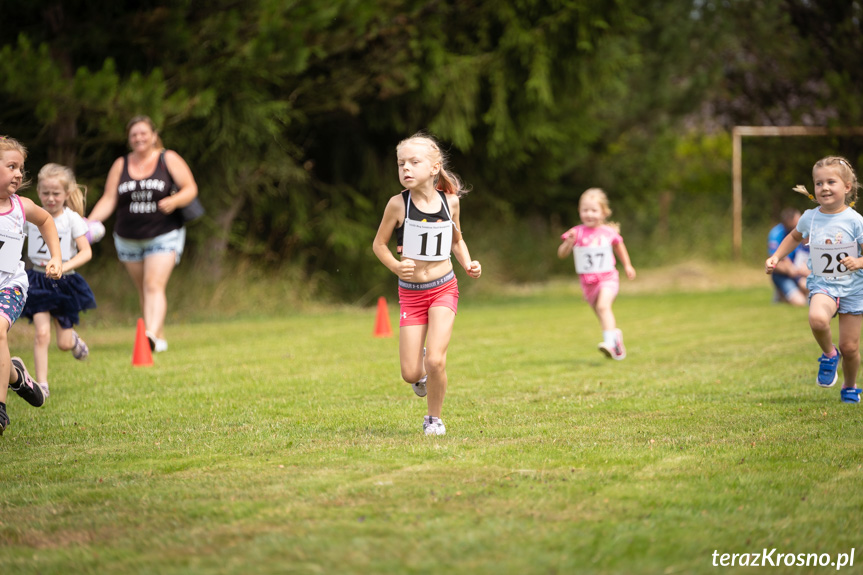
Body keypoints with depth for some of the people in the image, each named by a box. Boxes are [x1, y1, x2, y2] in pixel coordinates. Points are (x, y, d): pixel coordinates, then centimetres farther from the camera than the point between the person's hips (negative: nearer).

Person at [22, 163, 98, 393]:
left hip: (64, 282, 0)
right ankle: (41, 384, -8)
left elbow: (86, 252, -14)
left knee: (64, 344, 7)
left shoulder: (72, 219, -8)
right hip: (38, 281, 0)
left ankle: (73, 338, 44)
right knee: (42, 333, -16)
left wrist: (65, 266, -29)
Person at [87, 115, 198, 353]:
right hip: (128, 239, 4)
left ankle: (152, 335, -31)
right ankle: (161, 338, 22)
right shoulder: (121, 165, 7)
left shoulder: (169, 159, -1)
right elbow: (108, 200, 4)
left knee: (154, 285, -18)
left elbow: (191, 189, -3)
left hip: (164, 235, -4)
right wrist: (89, 222, -12)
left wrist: (174, 201, -24)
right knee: (143, 290, 10)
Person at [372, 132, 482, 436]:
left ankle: (434, 418, 8)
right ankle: (423, 374, 36)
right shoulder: (398, 204, -11)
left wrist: (469, 264, -3)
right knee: (410, 374, -3)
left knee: (435, 360, -17)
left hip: (443, 288, 0)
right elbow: (379, 243, 0)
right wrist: (396, 266, -18)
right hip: (411, 293, 0)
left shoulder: (450, 201, -3)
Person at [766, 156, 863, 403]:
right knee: (817, 318, -34)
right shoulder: (810, 218, 0)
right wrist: (776, 257, 13)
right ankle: (829, 355, -4)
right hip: (822, 284, 1)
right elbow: (795, 236, 24)